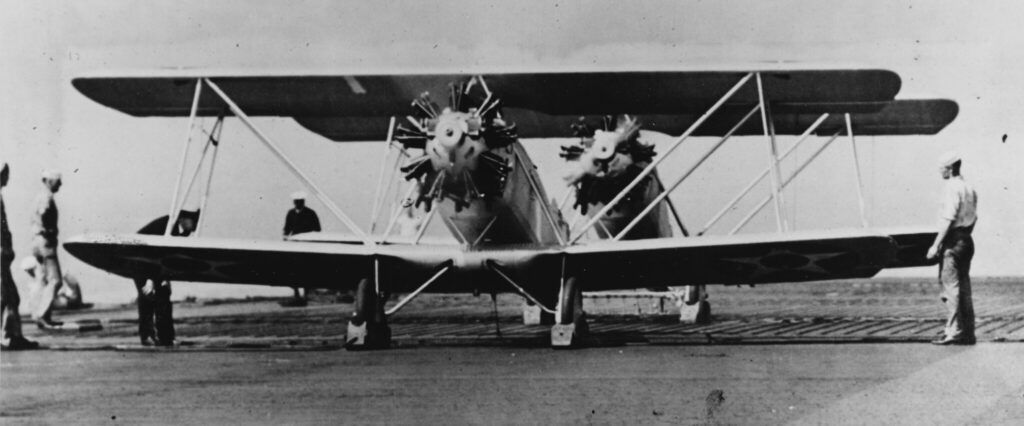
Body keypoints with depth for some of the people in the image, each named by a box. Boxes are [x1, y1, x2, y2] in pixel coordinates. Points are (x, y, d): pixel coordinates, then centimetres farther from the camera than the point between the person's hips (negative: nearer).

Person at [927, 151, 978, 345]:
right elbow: (973, 218, 17)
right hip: (967, 241, 9)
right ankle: (968, 333, 12)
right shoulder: (969, 188, 15)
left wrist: (936, 245, -18)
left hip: (953, 241, -9)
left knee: (950, 286, -8)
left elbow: (948, 219, -19)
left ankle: (954, 332, -11)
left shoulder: (952, 188, -13)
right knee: (964, 287, 11)